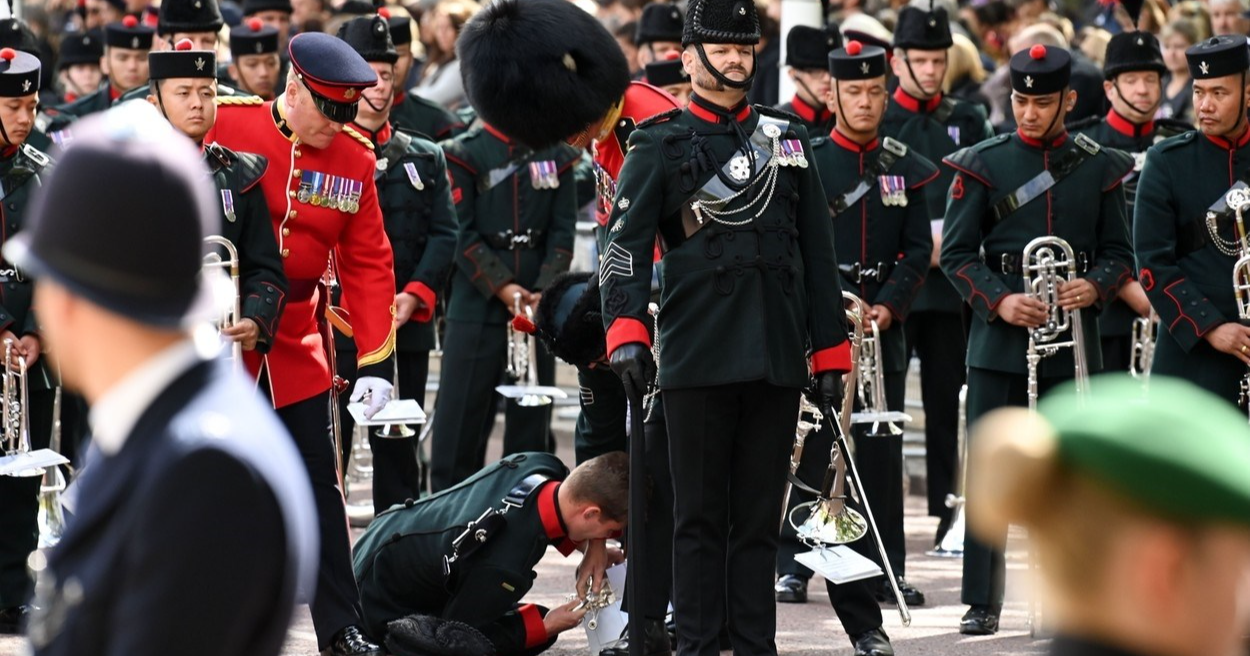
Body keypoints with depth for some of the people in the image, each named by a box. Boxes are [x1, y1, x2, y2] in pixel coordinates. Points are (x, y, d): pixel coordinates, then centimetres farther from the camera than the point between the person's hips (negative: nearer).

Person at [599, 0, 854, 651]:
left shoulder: (787, 140, 14)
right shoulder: (660, 146, 2)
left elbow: (818, 254, 15)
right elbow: (625, 244, -8)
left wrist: (829, 349, 10)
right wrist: (626, 333, -23)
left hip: (777, 357, 4)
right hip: (698, 359, -4)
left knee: (761, 515, 8)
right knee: (699, 516, 1)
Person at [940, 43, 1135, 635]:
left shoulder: (1101, 169, 7)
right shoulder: (981, 166, 2)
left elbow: (1118, 252, 9)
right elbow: (957, 254, 0)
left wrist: (1095, 286, -12)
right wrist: (999, 301, -15)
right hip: (1000, 341, -1)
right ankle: (982, 602, 0)